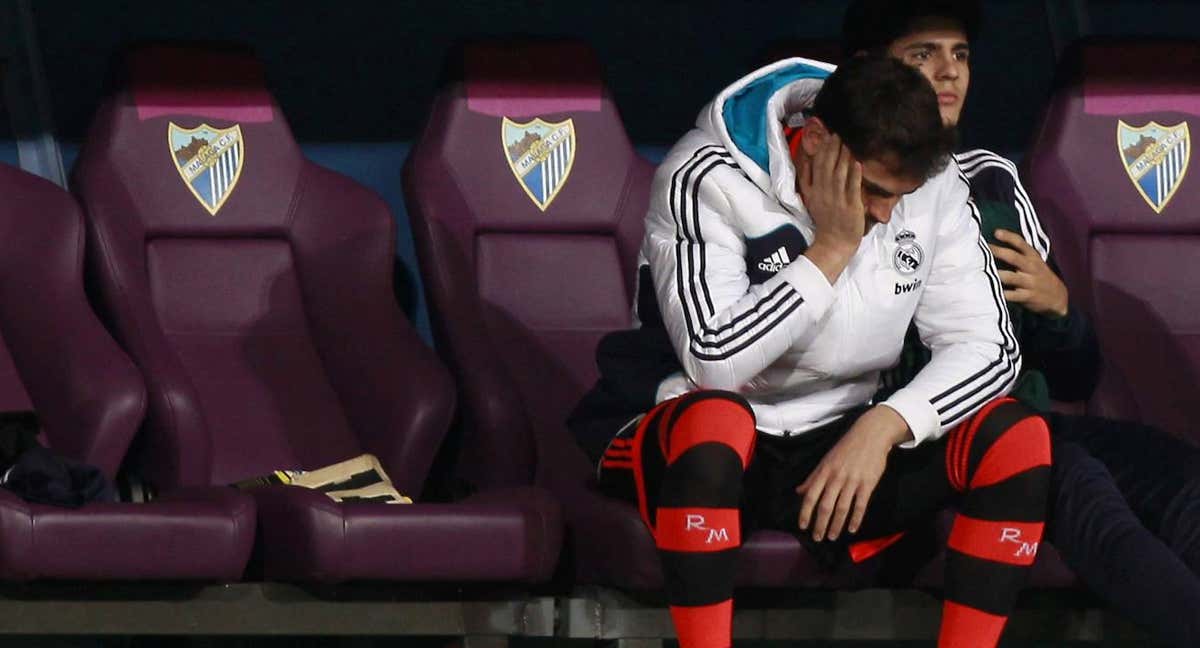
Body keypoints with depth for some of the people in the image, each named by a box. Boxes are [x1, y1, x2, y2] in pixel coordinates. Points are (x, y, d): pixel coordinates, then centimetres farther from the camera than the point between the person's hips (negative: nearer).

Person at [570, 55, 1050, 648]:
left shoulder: (930, 184, -4)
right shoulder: (708, 179, -18)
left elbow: (989, 348, -7)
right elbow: (715, 364, -27)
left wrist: (882, 427, -23)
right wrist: (831, 248, -24)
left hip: (841, 450, 4)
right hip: (696, 453, -4)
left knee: (1018, 436, -19)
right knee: (714, 418, -40)